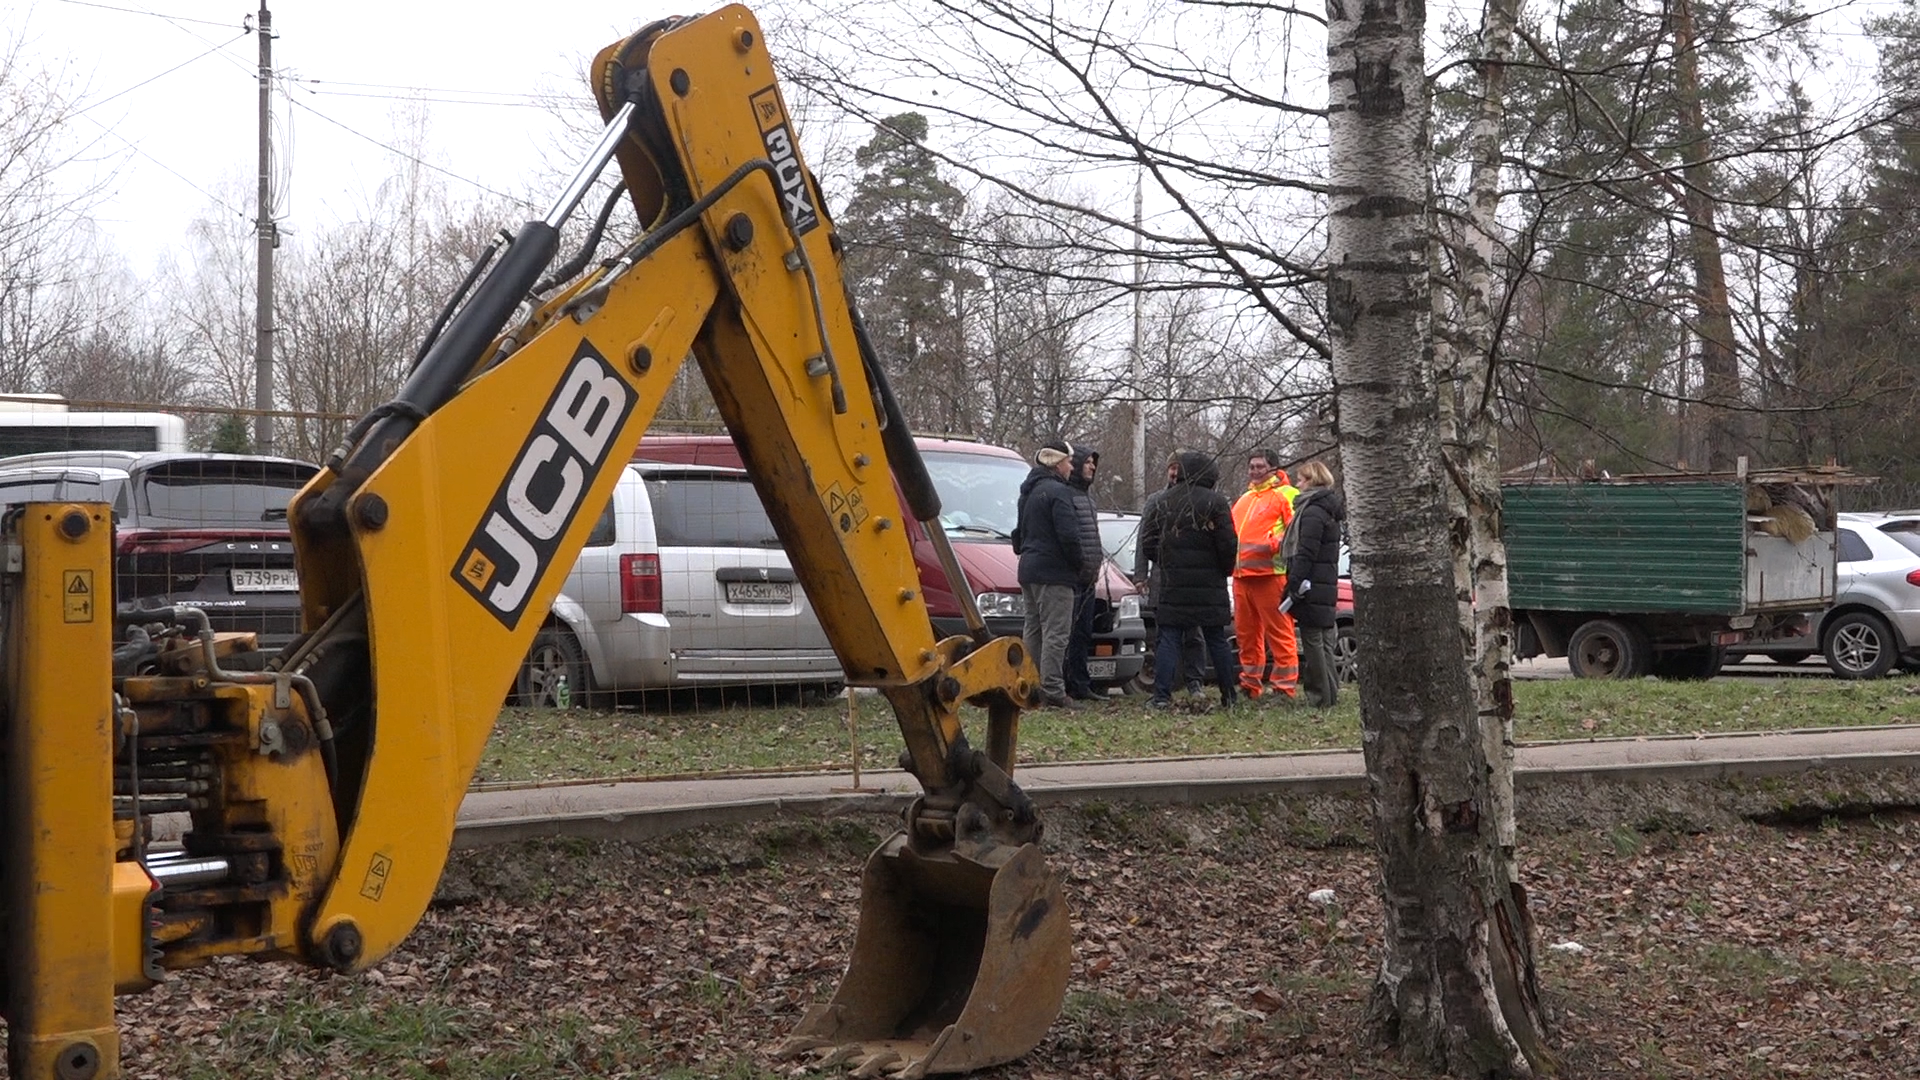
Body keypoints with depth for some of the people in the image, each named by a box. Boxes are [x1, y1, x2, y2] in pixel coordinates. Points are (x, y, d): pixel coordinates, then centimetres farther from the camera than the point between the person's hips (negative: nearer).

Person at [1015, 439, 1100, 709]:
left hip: (1029, 569, 10)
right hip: (1053, 573, -10)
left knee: (1033, 630, 14)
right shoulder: (1057, 492, -14)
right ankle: (1052, 689, -13)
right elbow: (1068, 535, -20)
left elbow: (1019, 532, 26)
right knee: (1056, 631, -10)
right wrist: (1081, 565, -9)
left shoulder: (1029, 492, 18)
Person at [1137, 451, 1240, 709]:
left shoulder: (1165, 501, 6)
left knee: (1169, 639, 1)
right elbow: (1227, 543, -9)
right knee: (1217, 640, 7)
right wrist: (1226, 570, 8)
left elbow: (1147, 539, 6)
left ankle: (1161, 695, -10)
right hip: (1209, 584, -2)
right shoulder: (1215, 502, -6)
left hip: (1172, 582, 2)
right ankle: (1229, 696, 11)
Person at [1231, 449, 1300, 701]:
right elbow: (1232, 531, 31)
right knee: (1246, 633, 11)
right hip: (1241, 574, 8)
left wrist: (1274, 544, -22)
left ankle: (1284, 687, -5)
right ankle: (1250, 685, 19)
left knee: (1279, 632, -7)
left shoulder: (1286, 495, 0)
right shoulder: (1244, 500, 25)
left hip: (1270, 574, -8)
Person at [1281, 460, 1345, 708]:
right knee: (1323, 639, 14)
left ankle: (1321, 697, -6)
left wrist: (1295, 584, -20)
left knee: (1312, 640, -7)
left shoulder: (1313, 512, -14)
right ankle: (1330, 691, 18)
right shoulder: (1328, 510, 18)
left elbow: (1305, 553, -20)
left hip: (1311, 586, -10)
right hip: (1327, 584, 10)